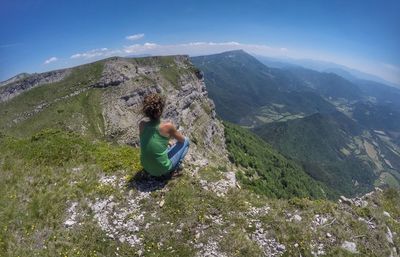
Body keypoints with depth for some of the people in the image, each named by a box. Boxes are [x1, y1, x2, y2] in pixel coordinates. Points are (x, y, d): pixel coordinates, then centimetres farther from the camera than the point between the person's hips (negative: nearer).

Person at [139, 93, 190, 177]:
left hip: (146, 167, 5)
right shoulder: (167, 126, -21)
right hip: (162, 169, -5)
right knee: (186, 141, 12)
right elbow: (182, 139, -2)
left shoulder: (142, 124, -8)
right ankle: (171, 169, 6)